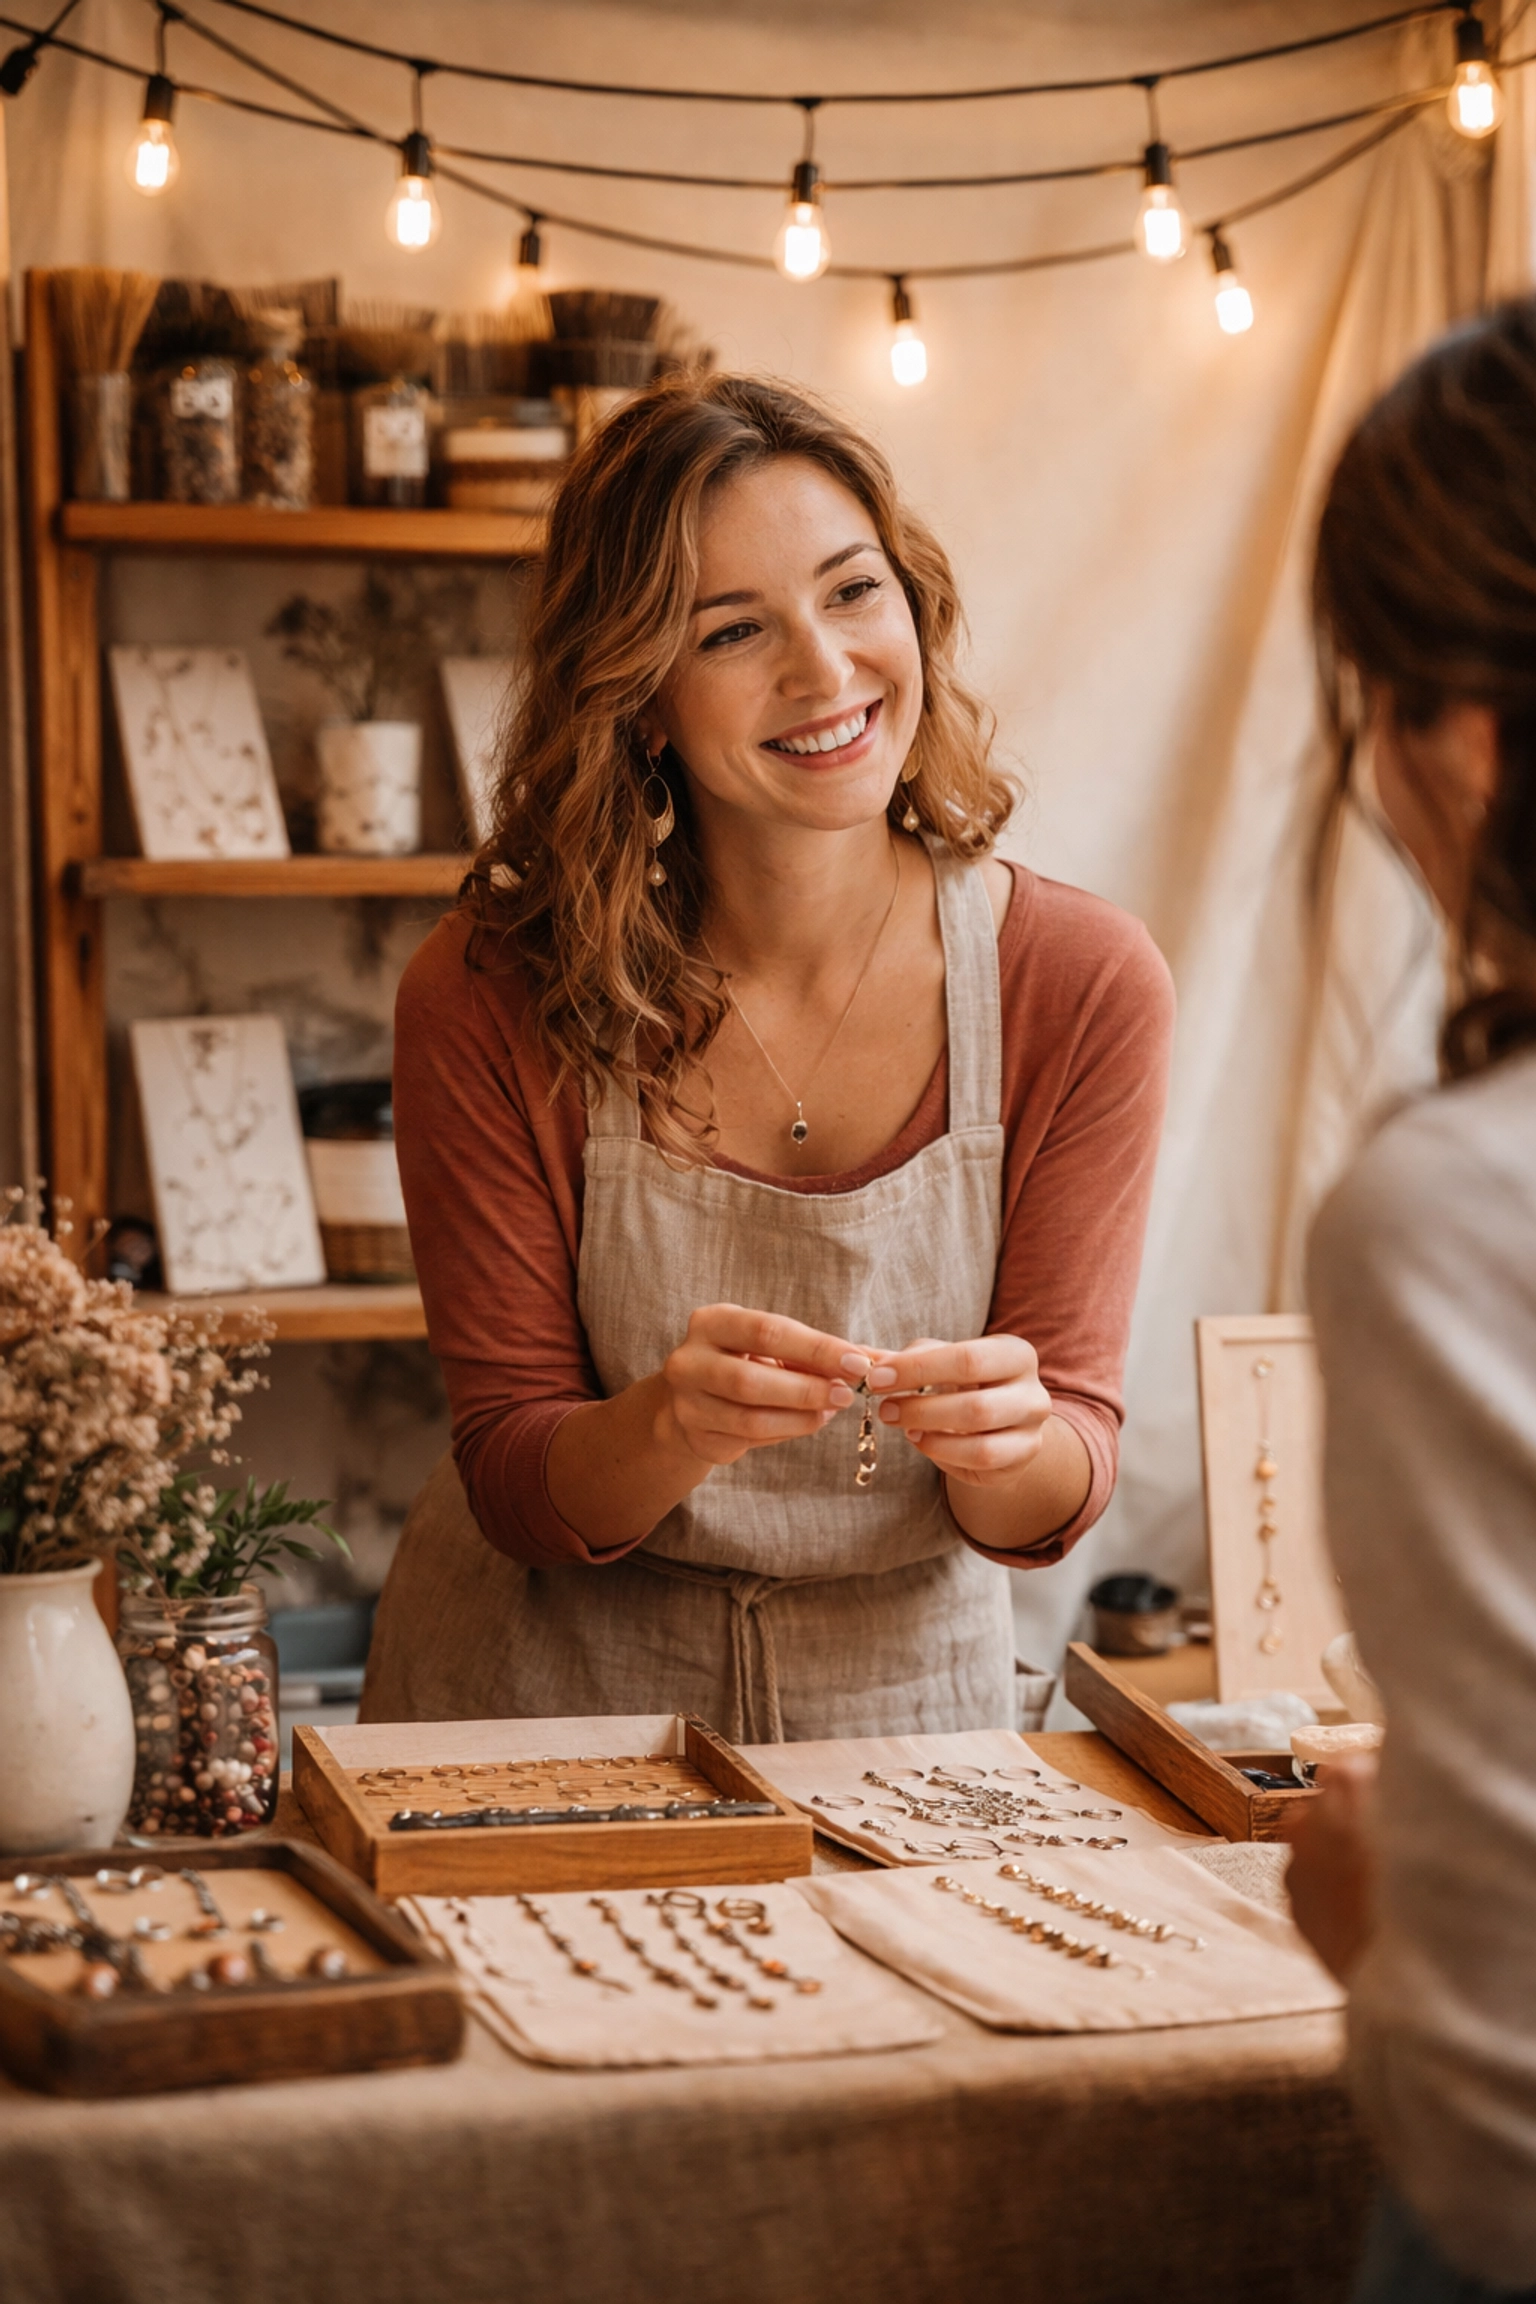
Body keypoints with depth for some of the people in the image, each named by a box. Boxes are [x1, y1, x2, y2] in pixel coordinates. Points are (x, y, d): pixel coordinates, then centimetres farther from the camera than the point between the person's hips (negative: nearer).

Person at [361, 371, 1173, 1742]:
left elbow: (1050, 1506, -6)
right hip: (545, 1701, -2)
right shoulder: (488, 998, -13)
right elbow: (514, 1488, -8)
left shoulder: (1084, 986, -11)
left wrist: (1010, 1441, -27)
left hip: (905, 1701, 2)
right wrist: (674, 1425, -27)